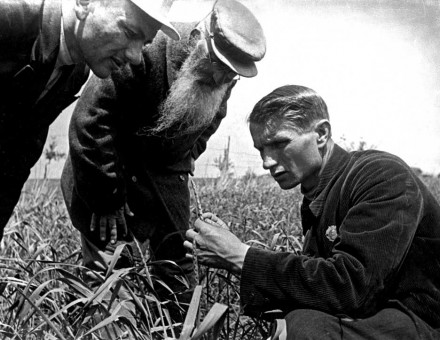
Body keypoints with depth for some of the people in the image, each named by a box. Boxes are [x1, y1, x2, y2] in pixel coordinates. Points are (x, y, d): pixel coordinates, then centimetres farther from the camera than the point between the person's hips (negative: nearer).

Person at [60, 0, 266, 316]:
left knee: (177, 261, 7)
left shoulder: (222, 81, -6)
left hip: (164, 176, 6)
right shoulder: (144, 50, -26)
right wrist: (107, 201, -22)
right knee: (114, 266, -11)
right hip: (105, 166, -5)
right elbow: (90, 121, -25)